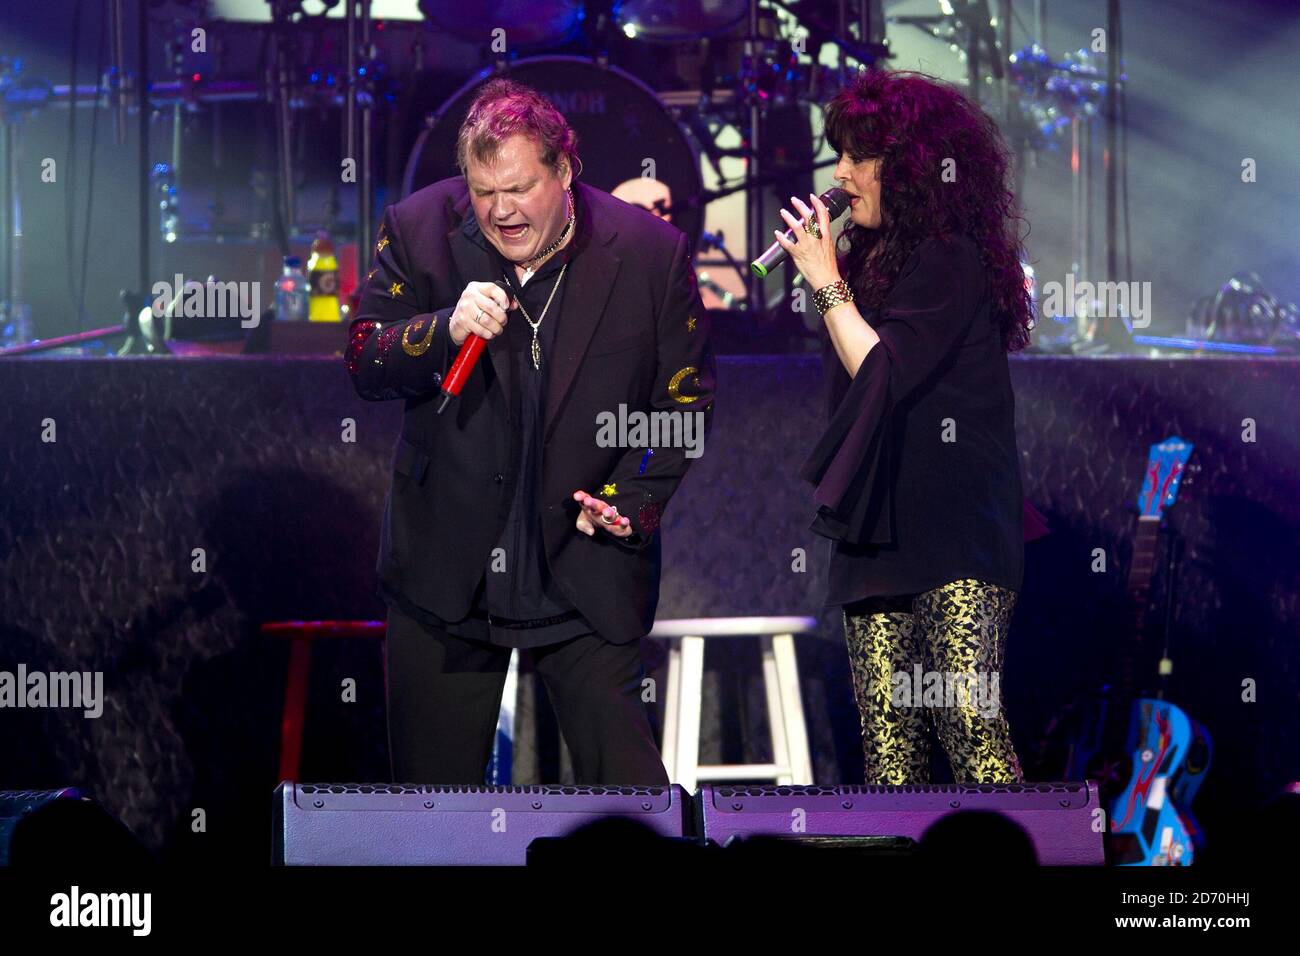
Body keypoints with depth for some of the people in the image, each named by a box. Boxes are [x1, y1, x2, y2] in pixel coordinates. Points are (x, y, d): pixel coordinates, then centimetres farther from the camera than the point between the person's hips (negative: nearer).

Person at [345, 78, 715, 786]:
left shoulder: (651, 251, -5)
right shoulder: (420, 230, -2)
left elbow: (685, 400, 4)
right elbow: (364, 366, -4)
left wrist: (633, 498, -10)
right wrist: (447, 330, -23)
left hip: (586, 571, -1)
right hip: (447, 569, 2)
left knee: (624, 779, -7)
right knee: (432, 784, 9)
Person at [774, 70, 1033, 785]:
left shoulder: (951, 261, -9)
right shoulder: (872, 256, 18)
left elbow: (882, 376, -16)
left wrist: (827, 282, -8)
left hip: (954, 532, -8)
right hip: (879, 526, 9)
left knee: (968, 716, -16)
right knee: (885, 727, 2)